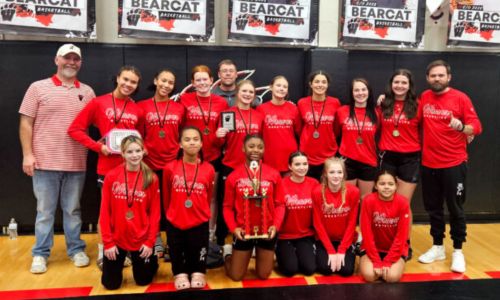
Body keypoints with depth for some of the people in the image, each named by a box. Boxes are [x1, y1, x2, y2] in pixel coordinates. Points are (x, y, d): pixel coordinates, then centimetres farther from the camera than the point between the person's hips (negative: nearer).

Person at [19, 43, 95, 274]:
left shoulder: (87, 92, 9)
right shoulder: (38, 88, 2)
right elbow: (26, 122, 0)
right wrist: (27, 154, -7)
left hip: (76, 164, 2)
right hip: (45, 162, -2)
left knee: (73, 210, 12)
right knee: (45, 211, 8)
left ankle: (76, 250, 24)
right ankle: (40, 254, 20)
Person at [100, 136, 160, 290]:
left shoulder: (152, 178, -8)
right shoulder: (111, 176, -9)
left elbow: (155, 213, -5)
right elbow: (105, 211, -6)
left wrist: (150, 241, -8)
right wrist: (107, 242, -7)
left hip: (142, 239, 0)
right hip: (115, 239, 0)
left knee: (143, 280, 14)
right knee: (111, 284, 10)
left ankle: (151, 260, 46)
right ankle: (119, 266, 42)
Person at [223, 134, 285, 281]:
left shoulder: (274, 174, -6)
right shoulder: (234, 176, -7)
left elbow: (280, 204, -2)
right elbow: (228, 207, -4)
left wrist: (276, 225, -14)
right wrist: (233, 227, -16)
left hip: (267, 231, 1)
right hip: (243, 231, -1)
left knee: (264, 275, 14)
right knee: (236, 276, 9)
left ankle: (261, 255, 46)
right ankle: (228, 253, 40)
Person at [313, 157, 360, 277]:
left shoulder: (353, 192, -15)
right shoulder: (317, 192, -16)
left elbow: (351, 223, -9)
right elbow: (318, 223, -10)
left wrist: (341, 250, -12)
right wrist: (331, 251, -13)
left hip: (346, 240, 1)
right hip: (324, 240, 0)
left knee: (347, 270, -14)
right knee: (325, 268, -17)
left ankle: (349, 253, 19)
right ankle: (319, 254, 17)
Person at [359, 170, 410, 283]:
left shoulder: (403, 203, -14)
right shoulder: (368, 201, -16)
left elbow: (401, 235, -12)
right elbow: (367, 233, -14)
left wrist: (387, 262, -17)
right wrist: (377, 262, -19)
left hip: (395, 249, 0)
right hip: (372, 249, 0)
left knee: (392, 277, -25)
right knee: (369, 275, -23)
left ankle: (389, 264, 10)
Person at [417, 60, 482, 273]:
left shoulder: (460, 98, -7)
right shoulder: (424, 97, 5)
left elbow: (477, 126, -10)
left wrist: (462, 127, -31)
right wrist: (419, 146, 6)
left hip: (454, 164, -4)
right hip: (429, 164, 4)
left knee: (455, 208, 5)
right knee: (433, 208, 12)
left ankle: (458, 251, 18)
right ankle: (437, 247, 27)